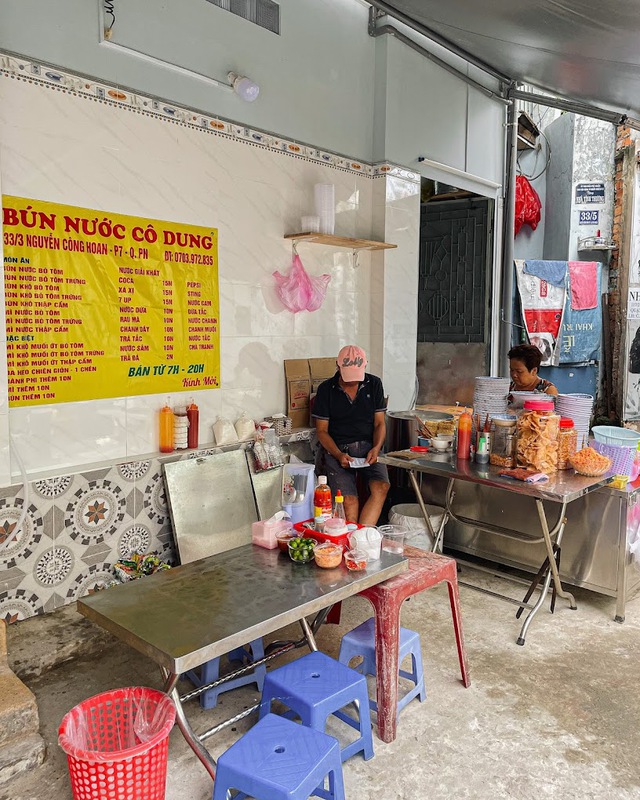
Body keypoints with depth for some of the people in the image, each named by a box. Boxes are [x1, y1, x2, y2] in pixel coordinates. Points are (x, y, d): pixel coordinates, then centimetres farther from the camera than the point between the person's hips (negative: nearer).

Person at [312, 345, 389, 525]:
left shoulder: (374, 384, 7)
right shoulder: (326, 389, 2)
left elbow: (379, 423, 8)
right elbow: (321, 430, 2)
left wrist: (376, 448, -12)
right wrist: (338, 455, -15)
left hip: (368, 447, 2)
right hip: (337, 449, -2)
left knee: (381, 487, -27)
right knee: (349, 499, -24)